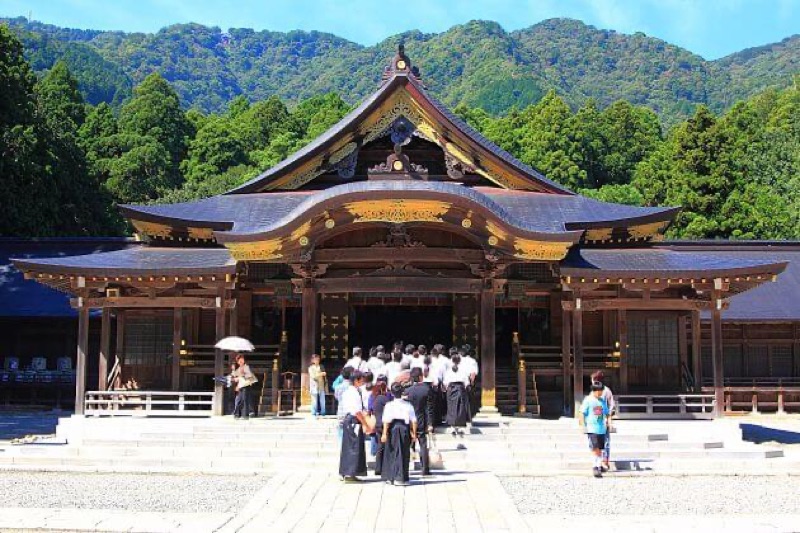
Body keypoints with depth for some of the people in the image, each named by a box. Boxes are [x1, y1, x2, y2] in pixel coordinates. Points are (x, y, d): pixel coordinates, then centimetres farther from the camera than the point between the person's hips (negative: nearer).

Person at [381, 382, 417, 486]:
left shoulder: (389, 405, -5)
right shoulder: (408, 405, 1)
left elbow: (386, 421, -9)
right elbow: (413, 421, 1)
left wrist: (384, 433, -7)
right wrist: (414, 433, 7)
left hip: (393, 429, -1)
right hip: (405, 428, 1)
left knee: (391, 453, 11)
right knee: (404, 454, 8)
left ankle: (390, 477, 16)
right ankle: (400, 478, 6)